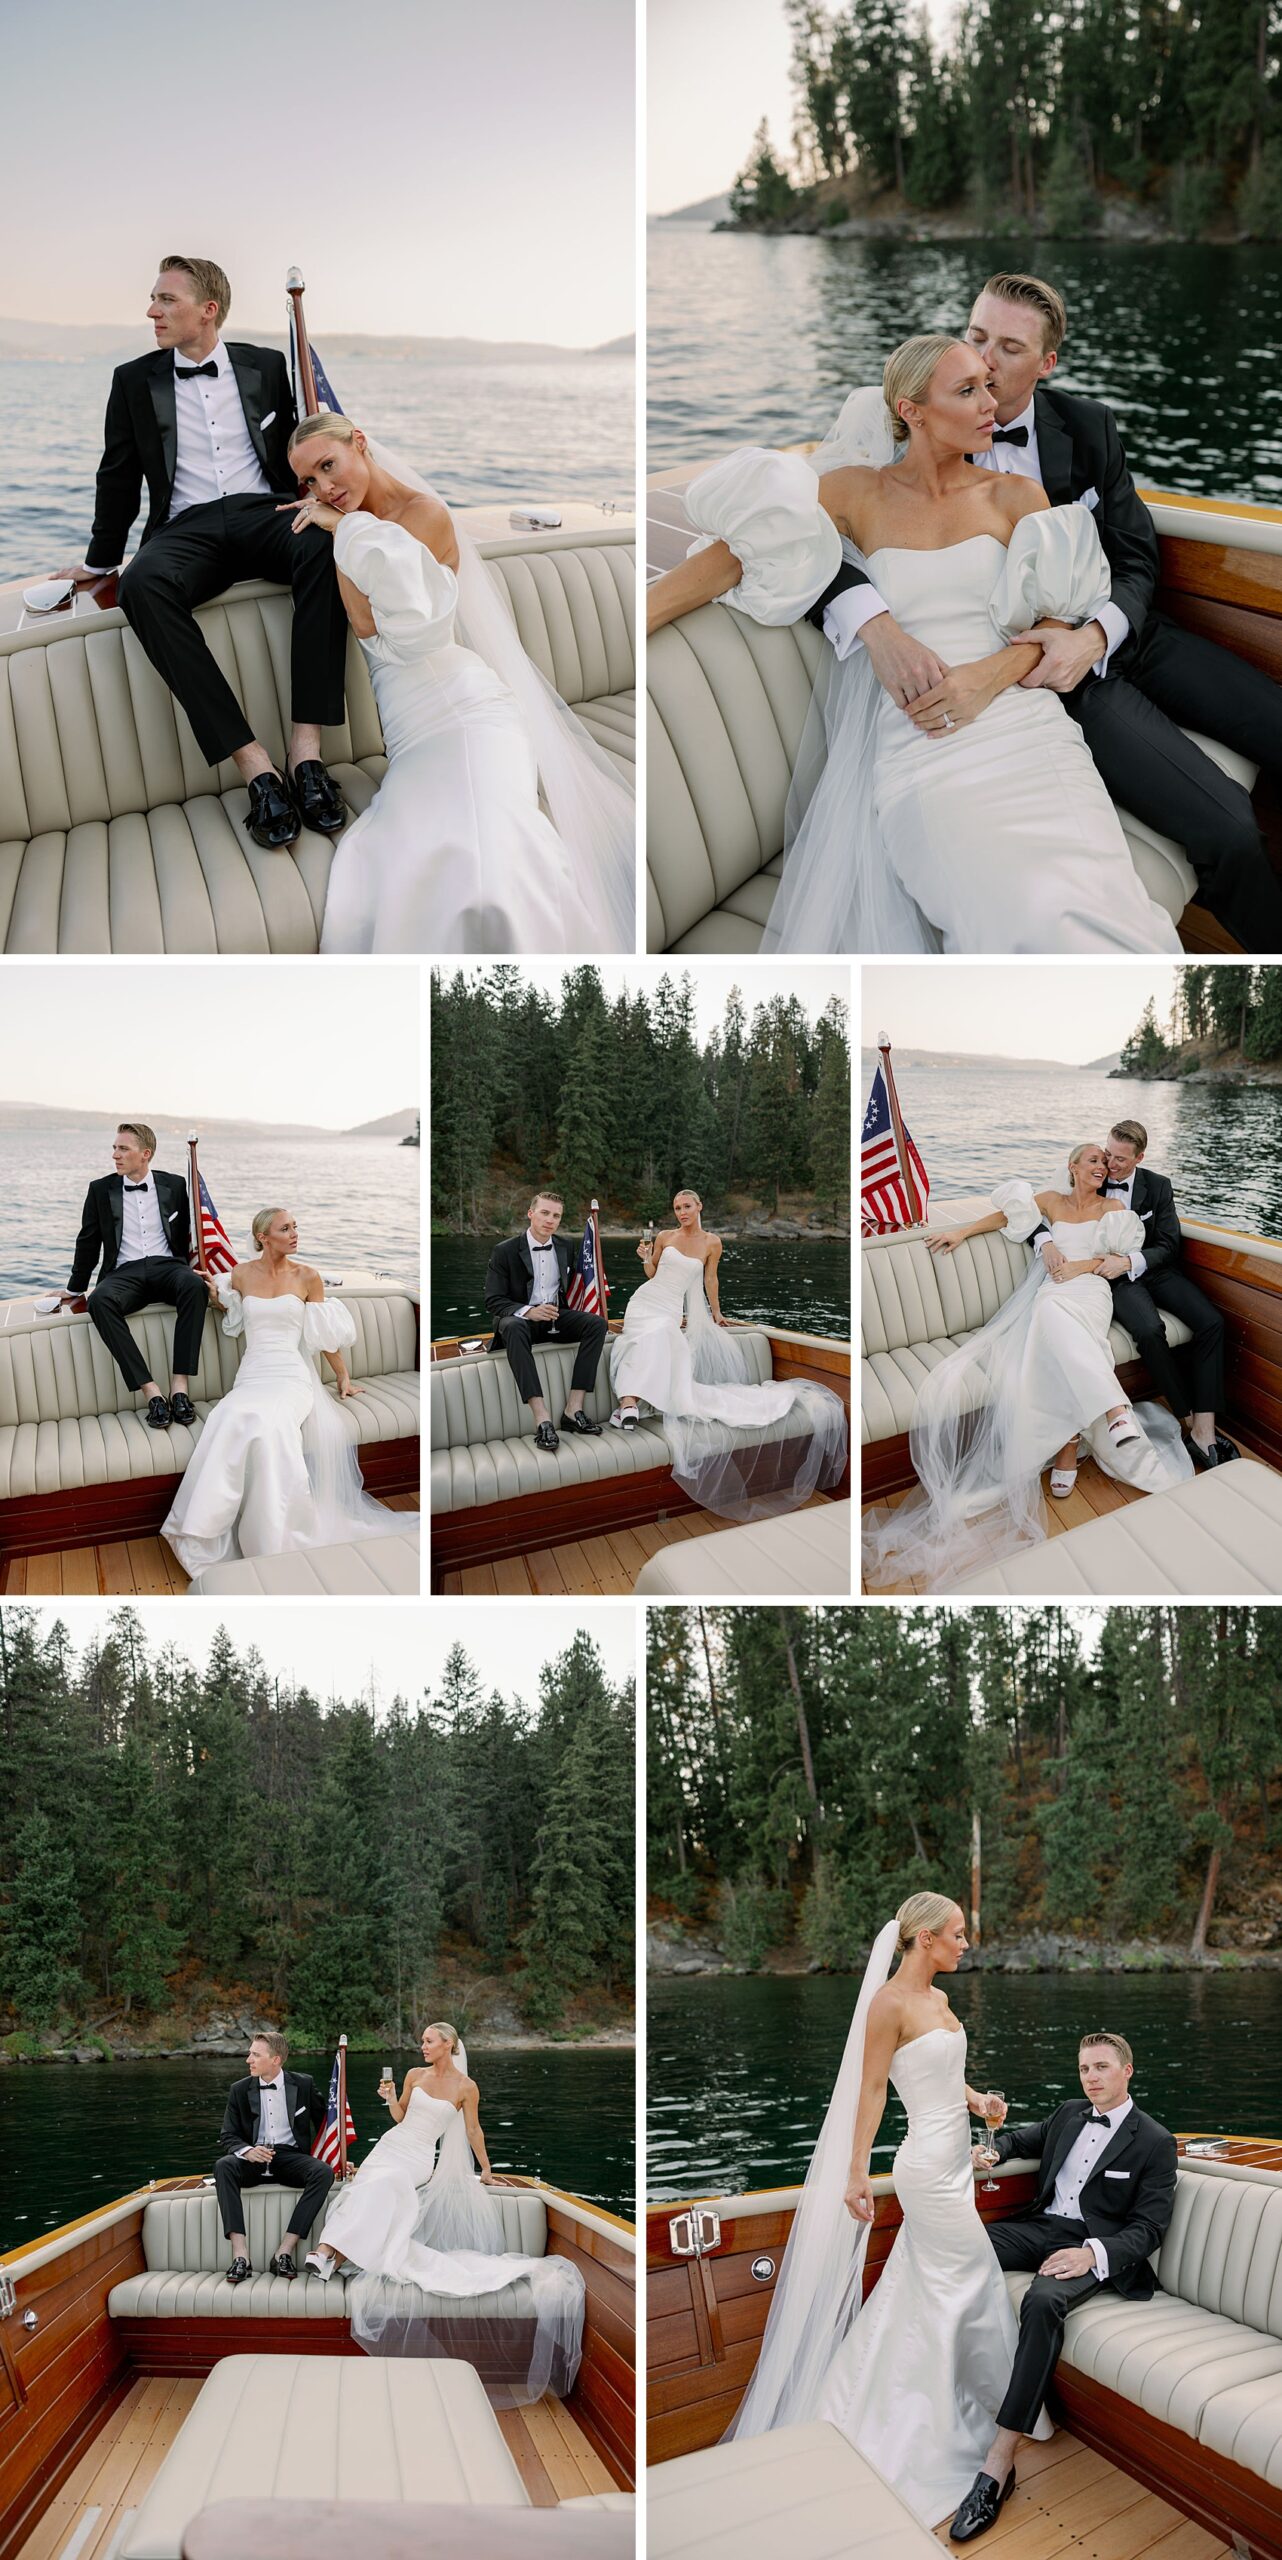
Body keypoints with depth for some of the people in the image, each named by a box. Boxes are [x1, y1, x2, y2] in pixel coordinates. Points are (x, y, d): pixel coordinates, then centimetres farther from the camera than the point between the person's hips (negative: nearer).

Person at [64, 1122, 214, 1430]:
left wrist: (189, 1271, 3)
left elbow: (185, 1236, 16)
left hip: (166, 1266, 0)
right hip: (124, 1272, 0)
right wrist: (75, 1289, 19)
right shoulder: (100, 1190, 10)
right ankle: (151, 1393, -39)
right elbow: (88, 1242, 17)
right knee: (100, 1300, -36)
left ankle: (179, 1387, -38)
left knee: (195, 1285, -37)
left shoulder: (174, 1185, 10)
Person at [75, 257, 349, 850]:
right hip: (187, 529, 0)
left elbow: (291, 453, 20)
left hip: (263, 513, 0)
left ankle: (306, 748, -40)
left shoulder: (265, 367, 14)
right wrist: (100, 560, 22)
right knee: (142, 584, -38)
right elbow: (119, 477, 19)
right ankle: (253, 764, -43)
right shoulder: (134, 381, 14)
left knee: (327, 546, -37)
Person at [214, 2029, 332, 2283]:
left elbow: (325, 2123, 16)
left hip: (291, 2157, -1)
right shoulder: (239, 2090, 7)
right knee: (223, 2166, -32)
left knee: (323, 2173, -32)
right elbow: (228, 2136, 3)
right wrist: (247, 2150, -19)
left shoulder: (303, 2084, 5)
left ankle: (284, 2252, -32)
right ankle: (240, 2255, -39)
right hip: (254, 2158, 1)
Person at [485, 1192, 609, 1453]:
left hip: (556, 1316, 5)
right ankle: (542, 1419, -49)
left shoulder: (565, 1247, 7)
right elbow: (493, 1300, -12)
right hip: (520, 1318, -5)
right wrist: (528, 1312, -28)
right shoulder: (505, 1251, -8)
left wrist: (571, 1308, 1)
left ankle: (573, 1410, -26)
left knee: (597, 1323, -22)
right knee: (513, 1328, -40)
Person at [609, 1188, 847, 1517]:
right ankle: (629, 1403, -47)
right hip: (646, 1301, -1)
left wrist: (716, 1314, 23)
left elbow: (710, 1280, 16)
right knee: (652, 1338, -33)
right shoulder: (664, 1237, 6)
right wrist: (646, 1258, -6)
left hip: (672, 1309, 1)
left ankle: (628, 1403, -44)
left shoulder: (711, 1243, 5)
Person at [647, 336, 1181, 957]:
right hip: (917, 739, -2)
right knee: (1027, 916, -32)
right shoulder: (859, 492, 12)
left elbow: (1060, 620, 12)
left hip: (1022, 714, 2)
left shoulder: (1017, 497, 15)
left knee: (1075, 913, -29)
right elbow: (736, 551, 4)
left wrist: (991, 675, -9)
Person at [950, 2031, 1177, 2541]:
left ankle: (1000, 2460, -43)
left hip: (1094, 2246, -7)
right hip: (1042, 2228, 7)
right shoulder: (1069, 2114, 14)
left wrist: (1094, 2252, -27)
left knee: (1044, 2302, -38)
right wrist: (992, 2151, 9)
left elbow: (1147, 2230, -8)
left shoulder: (1155, 2143, -3)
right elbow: (1023, 2137, 34)